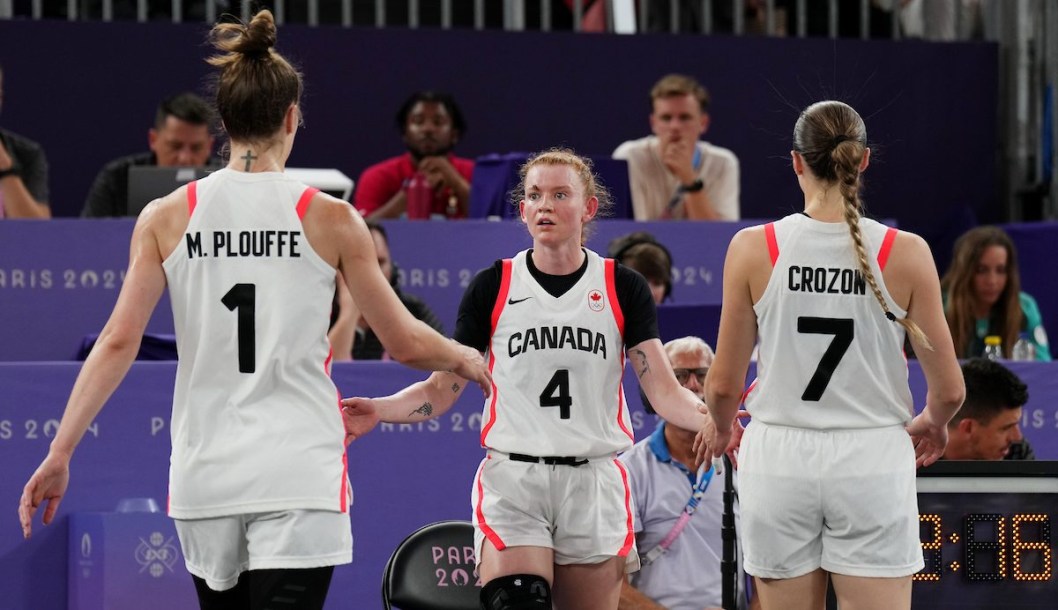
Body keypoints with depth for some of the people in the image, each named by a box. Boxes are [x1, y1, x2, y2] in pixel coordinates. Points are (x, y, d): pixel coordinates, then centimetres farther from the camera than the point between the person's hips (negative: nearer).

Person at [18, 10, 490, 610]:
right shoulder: (330, 218, -2)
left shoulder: (167, 217, 2)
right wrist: (468, 358, 24)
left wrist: (60, 454, 0)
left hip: (205, 475, 3)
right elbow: (407, 342, 4)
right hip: (299, 474, -3)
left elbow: (118, 342, -3)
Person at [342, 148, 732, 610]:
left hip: (593, 483, 1)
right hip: (511, 480, -1)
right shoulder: (492, 287, 5)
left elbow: (664, 391, 0)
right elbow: (442, 389, 5)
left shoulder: (622, 288, 5)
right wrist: (379, 409, -13)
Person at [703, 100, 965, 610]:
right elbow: (948, 391, -1)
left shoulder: (753, 249, -6)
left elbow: (723, 385, 0)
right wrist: (932, 423, 22)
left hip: (779, 458, 1)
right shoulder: (906, 253, -6)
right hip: (874, 462, -1)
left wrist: (720, 427, 22)